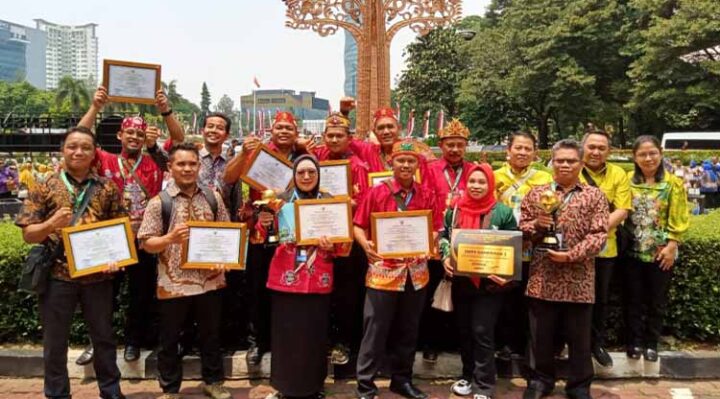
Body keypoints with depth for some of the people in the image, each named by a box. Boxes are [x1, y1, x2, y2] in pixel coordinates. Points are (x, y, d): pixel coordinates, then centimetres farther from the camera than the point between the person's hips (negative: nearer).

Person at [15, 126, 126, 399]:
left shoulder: (107, 188, 3)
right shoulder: (45, 187, 0)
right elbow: (28, 234, -2)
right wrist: (51, 224, -21)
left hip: (98, 275, 1)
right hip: (57, 275, -1)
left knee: (103, 336, 13)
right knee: (54, 342, 11)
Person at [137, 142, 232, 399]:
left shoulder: (213, 198, 3)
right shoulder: (159, 202, -6)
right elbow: (146, 243, -6)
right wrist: (170, 238, -24)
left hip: (210, 280, 3)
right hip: (173, 283, -2)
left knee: (211, 335, 16)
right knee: (170, 340, 11)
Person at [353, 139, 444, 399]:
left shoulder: (427, 196, 5)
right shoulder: (376, 193, -4)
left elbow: (436, 229, 7)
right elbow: (359, 226, -3)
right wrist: (366, 245, -22)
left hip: (416, 272, 3)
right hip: (383, 270, -3)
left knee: (408, 331, 15)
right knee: (375, 331, 2)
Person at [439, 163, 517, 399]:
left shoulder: (503, 212, -7)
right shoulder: (454, 210, 4)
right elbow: (443, 236, 11)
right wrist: (446, 257, -7)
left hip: (490, 282, -4)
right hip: (461, 280, 4)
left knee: (482, 332, -2)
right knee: (463, 330, 15)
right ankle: (468, 375, 32)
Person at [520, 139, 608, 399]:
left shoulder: (595, 196, 3)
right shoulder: (536, 194, 8)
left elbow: (599, 235, -5)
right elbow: (520, 228, 9)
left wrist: (571, 254, -16)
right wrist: (536, 225, -12)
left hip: (578, 278, -1)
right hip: (542, 277, 1)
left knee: (579, 336, 10)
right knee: (541, 334, 11)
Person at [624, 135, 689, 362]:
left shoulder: (673, 183, -3)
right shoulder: (627, 181, 0)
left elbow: (678, 220, -4)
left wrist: (671, 246, -11)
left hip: (661, 252, -1)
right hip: (633, 251, 1)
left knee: (656, 301, 9)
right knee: (634, 299, 8)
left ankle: (651, 344, 23)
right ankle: (634, 343, 20)